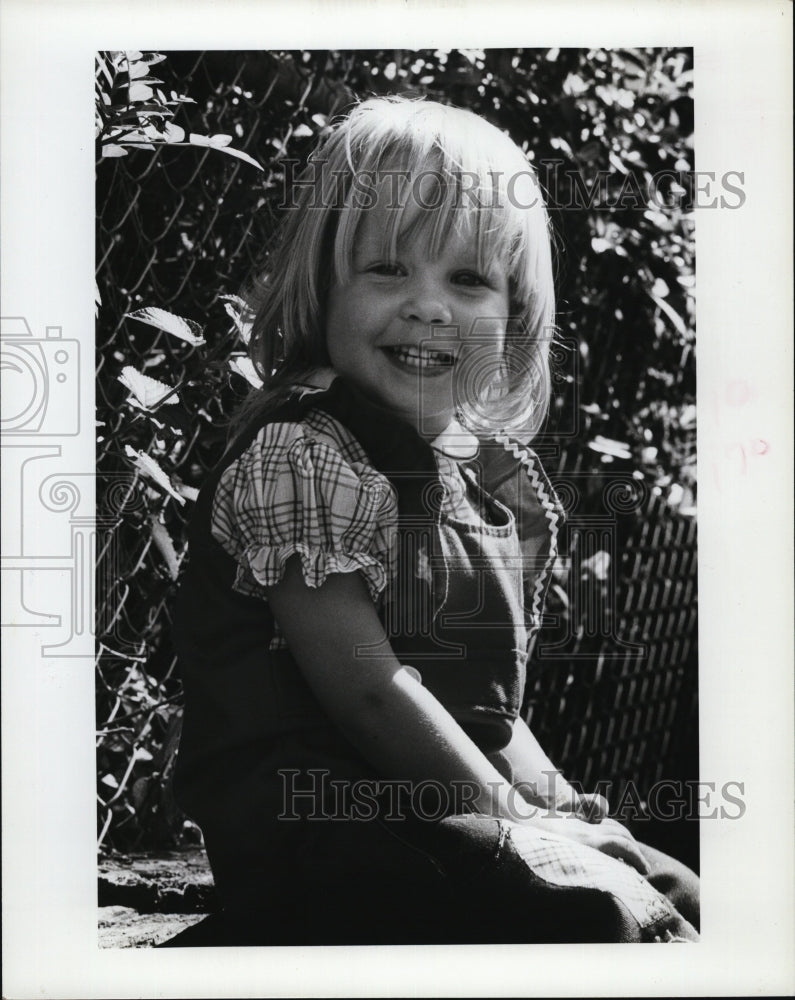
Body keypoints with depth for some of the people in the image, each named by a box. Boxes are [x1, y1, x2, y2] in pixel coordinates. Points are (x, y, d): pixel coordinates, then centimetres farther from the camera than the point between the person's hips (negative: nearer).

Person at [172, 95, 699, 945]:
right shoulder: (299, 454, -11)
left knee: (682, 900, 0)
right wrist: (522, 824, -13)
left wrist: (557, 802, 1)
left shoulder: (494, 477, 14)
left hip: (457, 816, 9)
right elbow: (367, 689, -17)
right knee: (597, 919, -24)